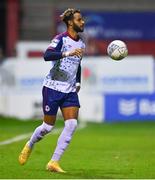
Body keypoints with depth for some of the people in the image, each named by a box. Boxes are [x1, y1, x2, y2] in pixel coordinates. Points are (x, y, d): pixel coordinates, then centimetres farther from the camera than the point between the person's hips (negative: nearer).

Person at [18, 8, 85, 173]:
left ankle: (54, 162, -7)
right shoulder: (61, 39, -12)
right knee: (48, 126, 0)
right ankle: (29, 146, 33)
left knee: (72, 124, -12)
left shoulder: (81, 43, 10)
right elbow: (47, 55, -30)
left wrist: (78, 82, 18)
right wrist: (67, 53, -40)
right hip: (53, 87, -6)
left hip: (70, 91, 6)